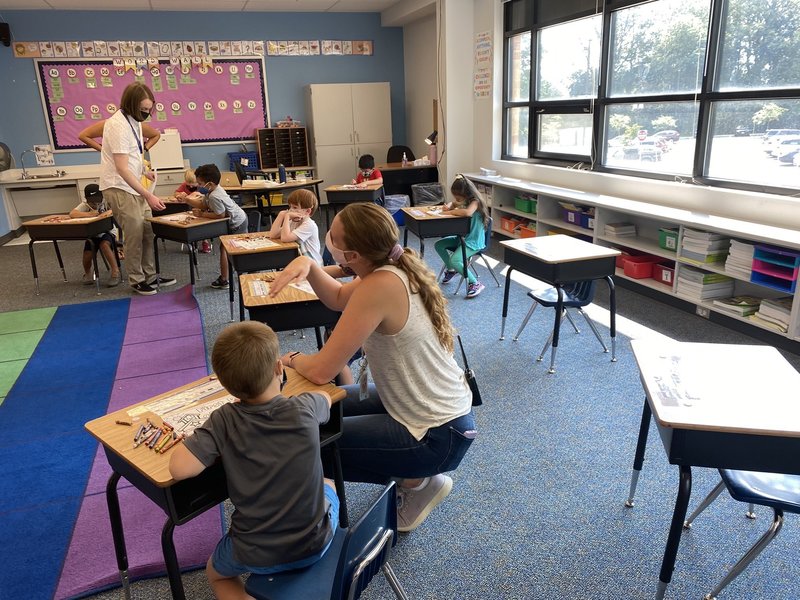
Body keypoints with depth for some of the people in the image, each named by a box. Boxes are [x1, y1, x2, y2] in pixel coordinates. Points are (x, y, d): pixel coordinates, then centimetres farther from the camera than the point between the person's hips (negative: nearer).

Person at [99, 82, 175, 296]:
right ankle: (137, 280, 11)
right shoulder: (117, 125, -20)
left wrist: (144, 171, 10)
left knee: (148, 231, 9)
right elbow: (122, 168, -25)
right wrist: (148, 195, -29)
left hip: (134, 186, 8)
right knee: (135, 236, -3)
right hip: (119, 188, -8)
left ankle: (150, 276, 19)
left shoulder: (134, 121, 8)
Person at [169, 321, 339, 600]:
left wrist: (194, 436, -10)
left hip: (257, 558, -1)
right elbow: (326, 397, 7)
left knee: (216, 574, 34)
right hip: (315, 544, 1)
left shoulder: (224, 422, -22)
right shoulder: (305, 410, -17)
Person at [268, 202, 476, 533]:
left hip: (437, 436, -9)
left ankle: (416, 481, 9)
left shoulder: (381, 285, -29)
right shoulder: (395, 267, -4)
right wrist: (308, 265, -6)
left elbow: (321, 371, -25)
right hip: (441, 409, 9)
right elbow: (338, 298, 13)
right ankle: (413, 471, 21)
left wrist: (293, 359, -3)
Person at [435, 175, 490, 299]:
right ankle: (450, 269, 27)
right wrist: (448, 207, -2)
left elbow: (467, 212, -42)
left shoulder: (475, 201, -20)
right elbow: (453, 204, 24)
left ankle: (475, 284, -11)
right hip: (462, 237, 9)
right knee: (438, 245, 8)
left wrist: (449, 212, -27)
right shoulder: (463, 200, 4)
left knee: (455, 260, -26)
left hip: (474, 241, -9)